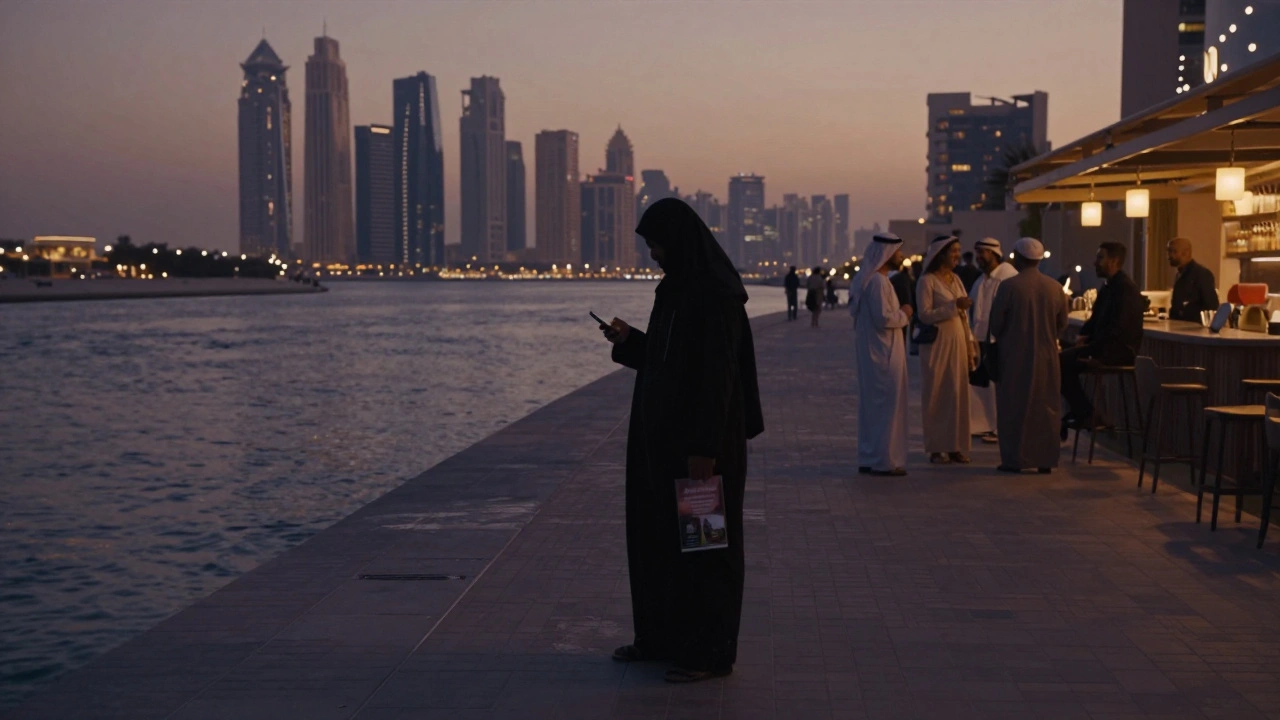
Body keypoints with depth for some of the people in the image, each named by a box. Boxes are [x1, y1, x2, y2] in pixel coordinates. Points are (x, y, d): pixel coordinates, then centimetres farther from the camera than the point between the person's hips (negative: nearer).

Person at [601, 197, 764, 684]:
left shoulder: (716, 294, -18)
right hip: (664, 432, 10)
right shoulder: (676, 288, 12)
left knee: (701, 539, -1)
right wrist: (629, 341, 7)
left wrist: (704, 447, -23)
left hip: (701, 436, -10)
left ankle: (711, 651, 9)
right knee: (656, 532, 15)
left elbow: (717, 373, -21)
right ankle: (662, 636, 27)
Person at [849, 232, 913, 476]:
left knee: (872, 405, 13)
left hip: (871, 352, 10)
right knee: (887, 404, -3)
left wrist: (899, 313, 14)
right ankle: (883, 460, 1)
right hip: (883, 354, -10)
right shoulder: (878, 281, -19)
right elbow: (884, 319, -25)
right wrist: (903, 314, -7)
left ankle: (869, 459, 18)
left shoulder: (867, 278, 12)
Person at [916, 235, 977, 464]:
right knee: (936, 395, -1)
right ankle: (936, 448, 4)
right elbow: (925, 314, -15)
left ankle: (955, 446, 10)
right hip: (937, 342, -6)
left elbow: (963, 316, 15)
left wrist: (970, 345, 12)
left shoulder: (955, 280, 13)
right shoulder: (927, 281, -7)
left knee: (957, 394, 4)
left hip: (957, 341, 6)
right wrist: (954, 305, -20)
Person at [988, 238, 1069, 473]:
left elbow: (995, 324, -8)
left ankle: (1014, 459, 5)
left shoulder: (1008, 286, -14)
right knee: (1045, 408, 10)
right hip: (1046, 357, 3)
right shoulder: (1055, 288, -1)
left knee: (1013, 407, 5)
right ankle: (1045, 459, 12)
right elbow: (1062, 324, 7)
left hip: (1014, 356, -3)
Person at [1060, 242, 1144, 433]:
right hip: (1105, 346, 9)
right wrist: (1083, 335, 3)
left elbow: (1117, 328, -23)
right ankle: (1080, 411, -1)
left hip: (1121, 349, -9)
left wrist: (1090, 347, -18)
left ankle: (1086, 414, -10)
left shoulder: (1125, 288, -15)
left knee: (1064, 362, -22)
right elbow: (1096, 318, 24)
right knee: (1062, 360, -4)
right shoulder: (1108, 286, 15)